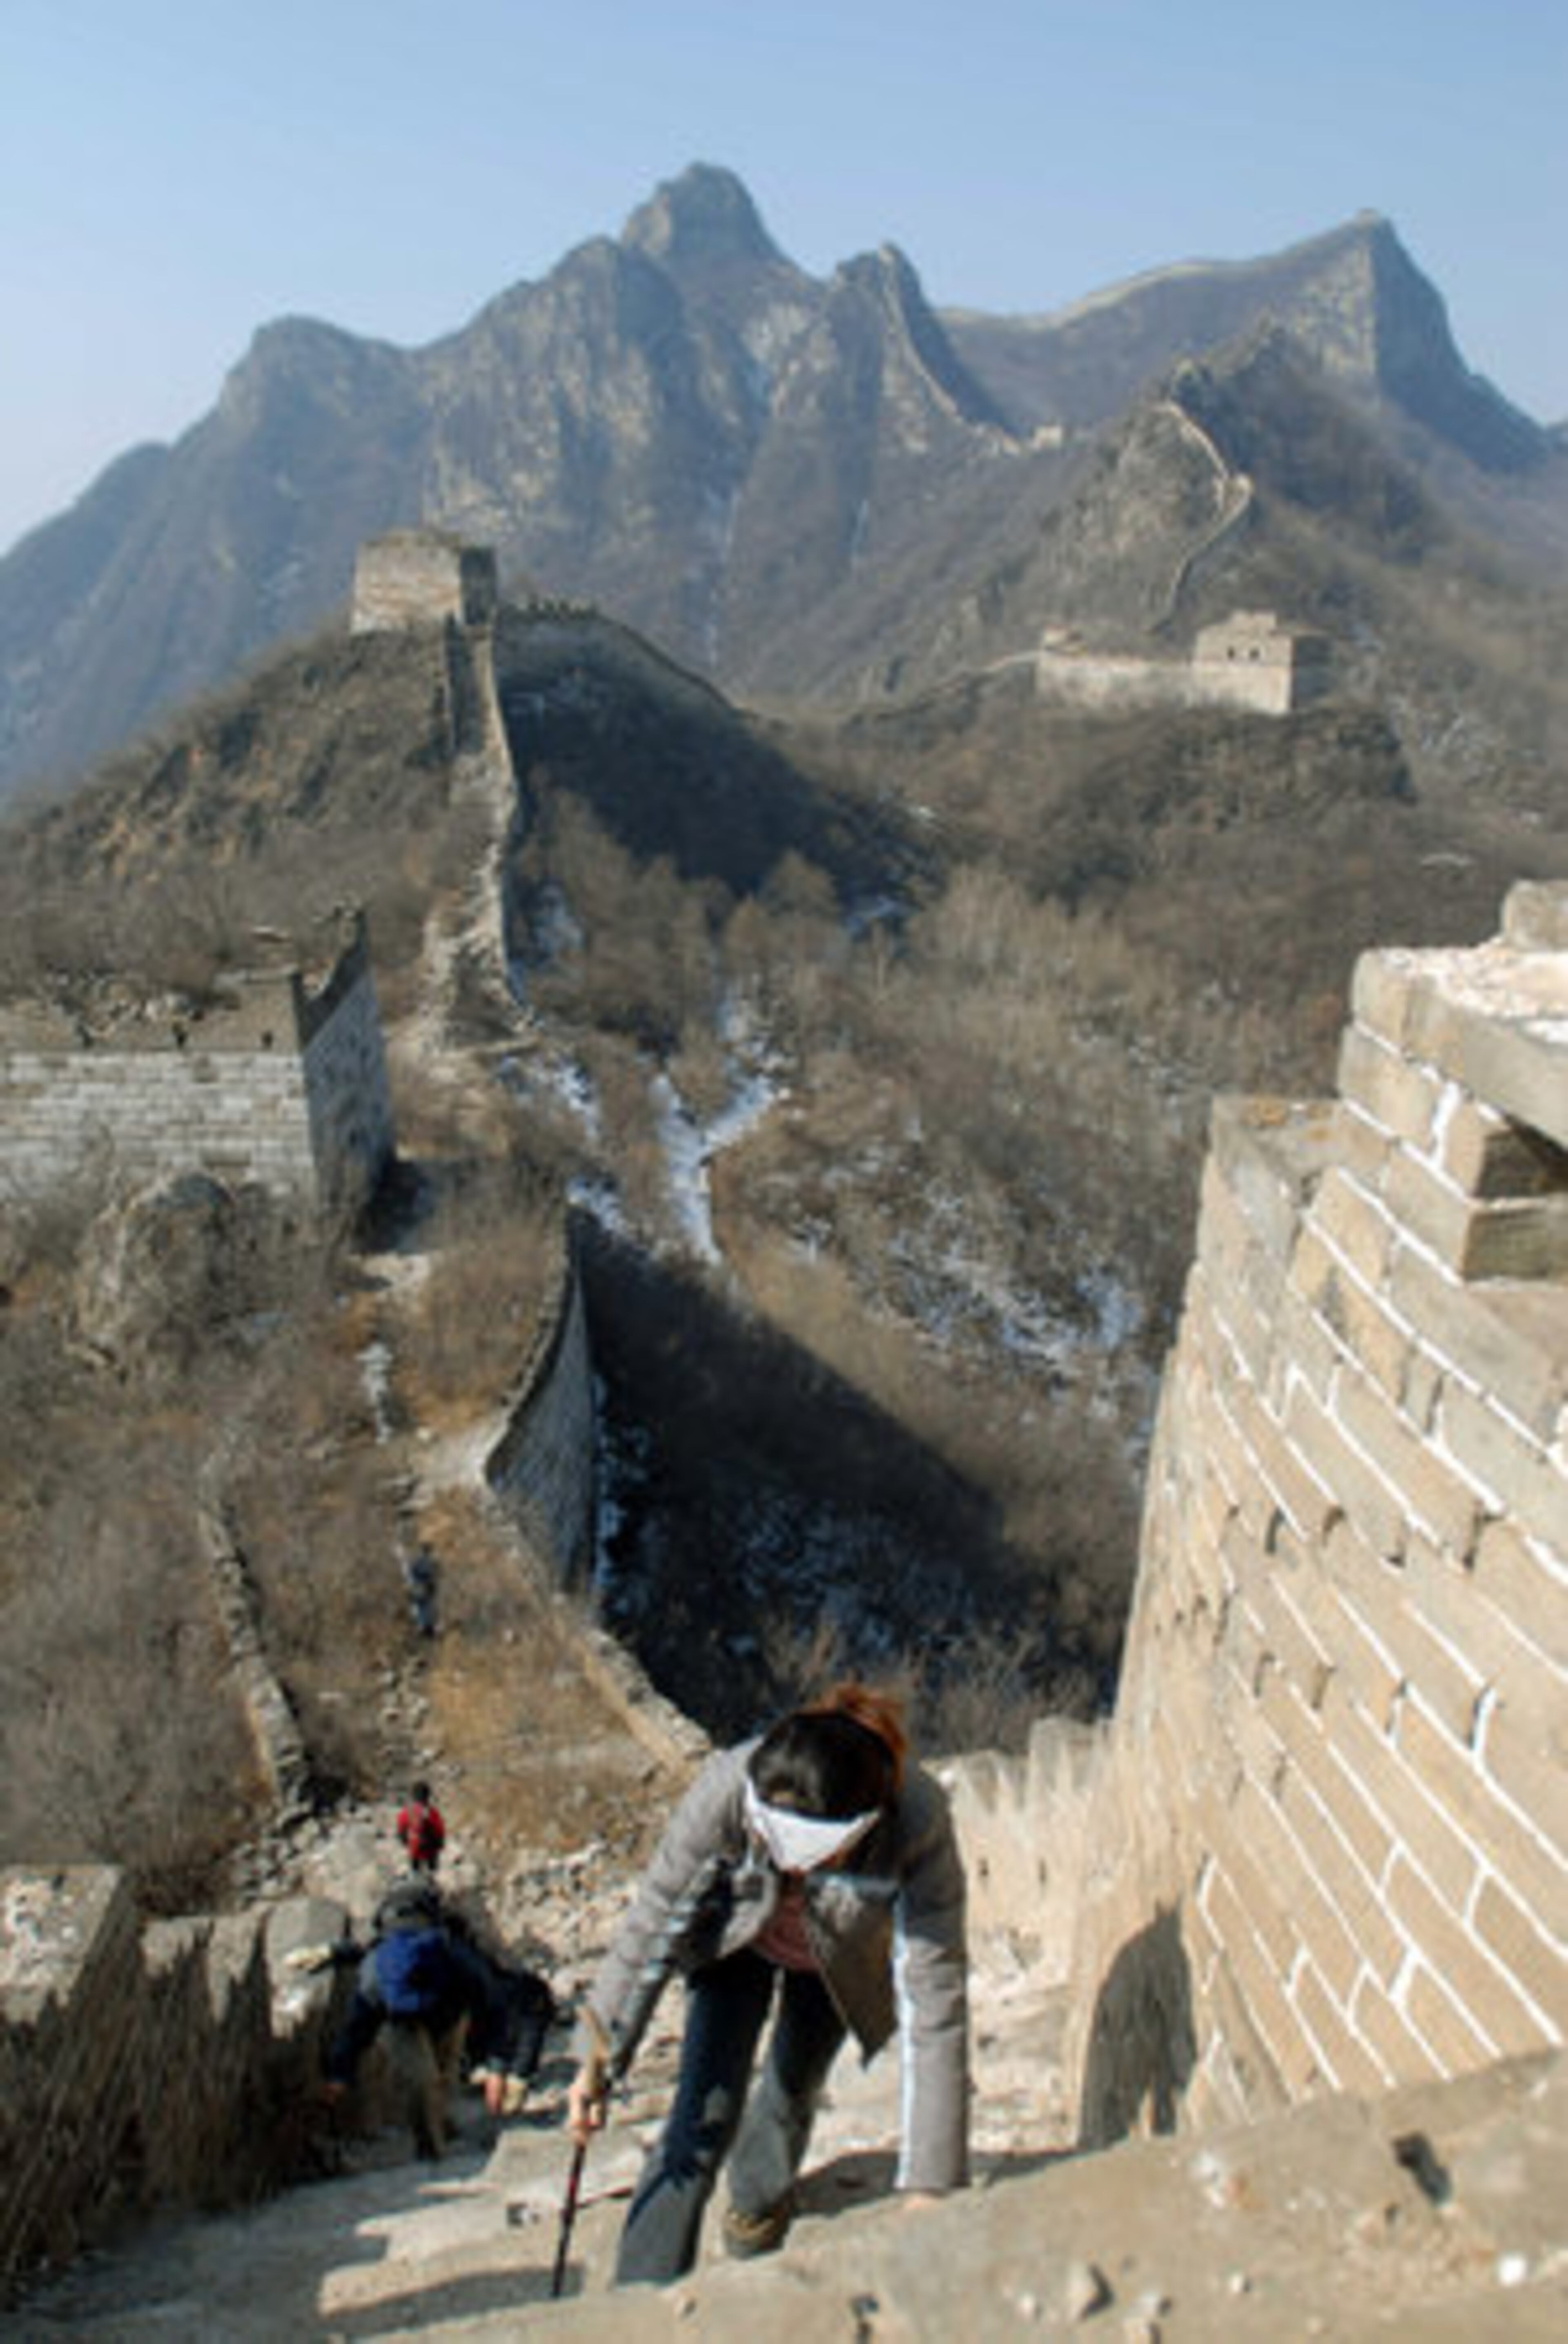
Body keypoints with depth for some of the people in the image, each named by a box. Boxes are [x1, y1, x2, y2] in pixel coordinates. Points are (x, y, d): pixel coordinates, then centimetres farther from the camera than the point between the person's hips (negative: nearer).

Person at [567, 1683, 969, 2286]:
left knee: (794, 2086, 20)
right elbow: (652, 1920, -26)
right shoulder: (725, 1789, -42)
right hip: (739, 1938, 0)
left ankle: (759, 2196, 53)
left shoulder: (918, 1829, -43)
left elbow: (936, 2013, -37)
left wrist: (929, 2188, -35)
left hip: (836, 1966, 1)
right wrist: (598, 2059, -20)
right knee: (703, 2116, -11)